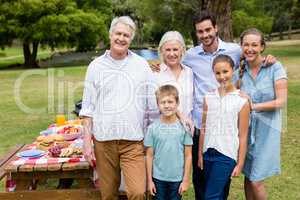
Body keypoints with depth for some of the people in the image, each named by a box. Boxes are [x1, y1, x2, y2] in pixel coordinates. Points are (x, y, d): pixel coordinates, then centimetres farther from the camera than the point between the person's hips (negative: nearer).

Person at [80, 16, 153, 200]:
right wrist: (87, 140, 0)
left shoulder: (142, 65, 5)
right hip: (103, 140, 1)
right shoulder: (96, 66, 5)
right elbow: (88, 107, 5)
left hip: (133, 140, 0)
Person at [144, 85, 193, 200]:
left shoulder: (183, 127, -6)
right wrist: (149, 180, 0)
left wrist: (186, 180, -3)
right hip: (158, 178, 0)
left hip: (177, 178, 0)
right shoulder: (153, 128, -5)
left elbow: (188, 155, -2)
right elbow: (149, 156, 0)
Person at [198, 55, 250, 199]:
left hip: (227, 155, -4)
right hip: (208, 153, 4)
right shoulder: (208, 97, 3)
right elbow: (204, 129, 7)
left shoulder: (241, 101, -8)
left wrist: (240, 164, -5)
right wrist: (200, 154, 8)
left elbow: (243, 136, -6)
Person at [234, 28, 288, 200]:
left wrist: (253, 106, -16)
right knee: (248, 177, 13)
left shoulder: (275, 68, -9)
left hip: (266, 129, -3)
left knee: (256, 181, -2)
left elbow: (281, 101, -13)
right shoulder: (239, 71, 2)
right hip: (246, 129, 4)